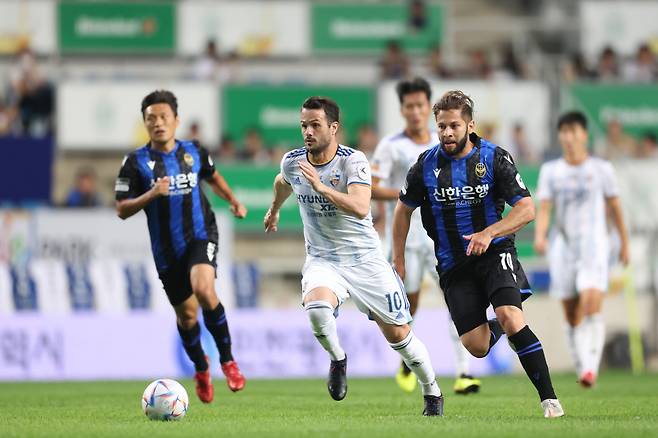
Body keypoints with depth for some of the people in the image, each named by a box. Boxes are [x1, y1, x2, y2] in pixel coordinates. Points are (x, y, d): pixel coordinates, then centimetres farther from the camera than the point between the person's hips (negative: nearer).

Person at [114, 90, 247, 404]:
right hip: (166, 250, 1)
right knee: (186, 313, 10)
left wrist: (233, 201, 8)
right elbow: (122, 210, -9)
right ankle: (201, 369, 38)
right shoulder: (135, 162, -8)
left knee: (204, 289, -28)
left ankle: (227, 360, -11)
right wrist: (151, 194, -23)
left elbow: (212, 176, 22)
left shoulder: (194, 152, 0)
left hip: (200, 236, -1)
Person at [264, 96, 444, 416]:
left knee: (397, 333, 1)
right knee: (316, 307, -32)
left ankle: (432, 392, 24)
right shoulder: (292, 162, -3)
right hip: (322, 260, 2)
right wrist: (274, 211, 40)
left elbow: (361, 208, -32)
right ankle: (337, 359, -2)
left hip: (364, 258, -2)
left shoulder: (353, 161, -17)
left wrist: (322, 187, -42)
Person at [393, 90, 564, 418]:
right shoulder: (427, 164, -1)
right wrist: (398, 261, 12)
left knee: (511, 318, -26)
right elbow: (404, 209, 14)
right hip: (453, 264, 2)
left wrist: (488, 233, -26)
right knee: (476, 347, -6)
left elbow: (526, 209, -12)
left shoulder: (495, 158, -7)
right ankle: (496, 327, 33)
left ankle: (549, 399, -19)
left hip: (495, 253, -2)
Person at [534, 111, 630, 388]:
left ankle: (591, 367, -21)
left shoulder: (601, 169, 4)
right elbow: (544, 209, 0)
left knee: (592, 305, -20)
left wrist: (624, 242, 17)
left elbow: (614, 206, 12)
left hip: (594, 243, -2)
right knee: (571, 314, 4)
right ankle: (582, 366, 15)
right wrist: (540, 236, -18)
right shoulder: (550, 171, 7)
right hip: (563, 245, 2)